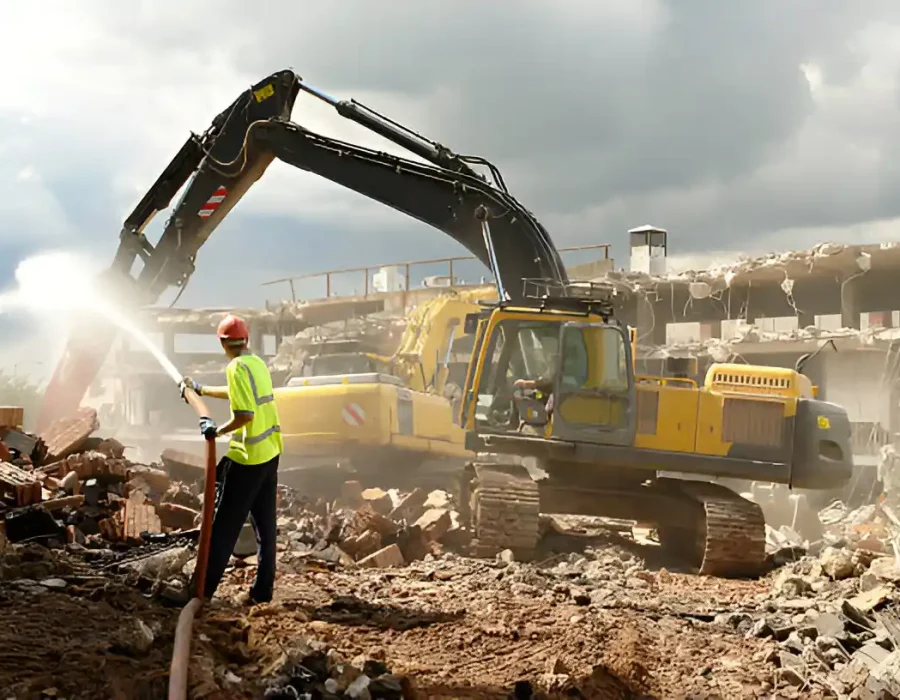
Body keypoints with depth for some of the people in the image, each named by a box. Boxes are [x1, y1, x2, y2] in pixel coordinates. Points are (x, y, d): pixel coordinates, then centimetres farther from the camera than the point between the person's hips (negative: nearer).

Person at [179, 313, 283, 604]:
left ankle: (204, 588, 7)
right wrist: (201, 390, 40)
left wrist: (217, 431, -10)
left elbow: (245, 414, -24)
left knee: (225, 525, 0)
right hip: (271, 453, 8)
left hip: (247, 458, -8)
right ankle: (263, 589, 15)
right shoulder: (257, 363, 11)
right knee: (265, 524, 11)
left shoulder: (237, 368, -15)